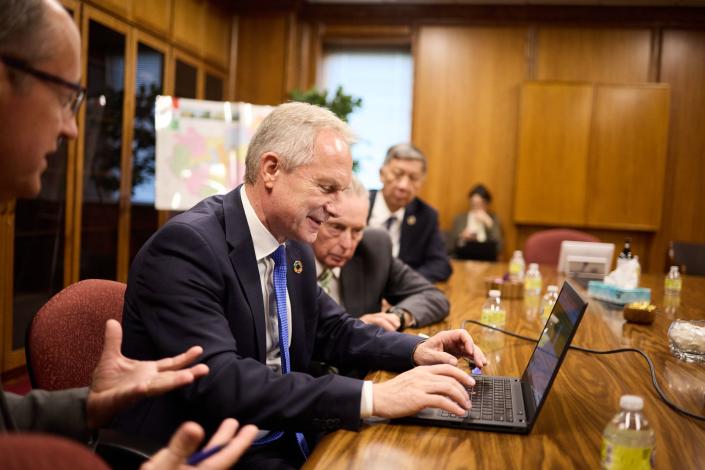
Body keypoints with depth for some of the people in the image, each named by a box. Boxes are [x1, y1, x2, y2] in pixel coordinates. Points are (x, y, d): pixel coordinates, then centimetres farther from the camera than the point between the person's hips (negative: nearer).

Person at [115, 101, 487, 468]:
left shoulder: (295, 248, 3)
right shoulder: (186, 245, -21)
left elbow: (331, 330, 13)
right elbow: (217, 381, -30)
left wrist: (416, 350, -4)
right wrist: (371, 397, -32)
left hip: (283, 440, 7)